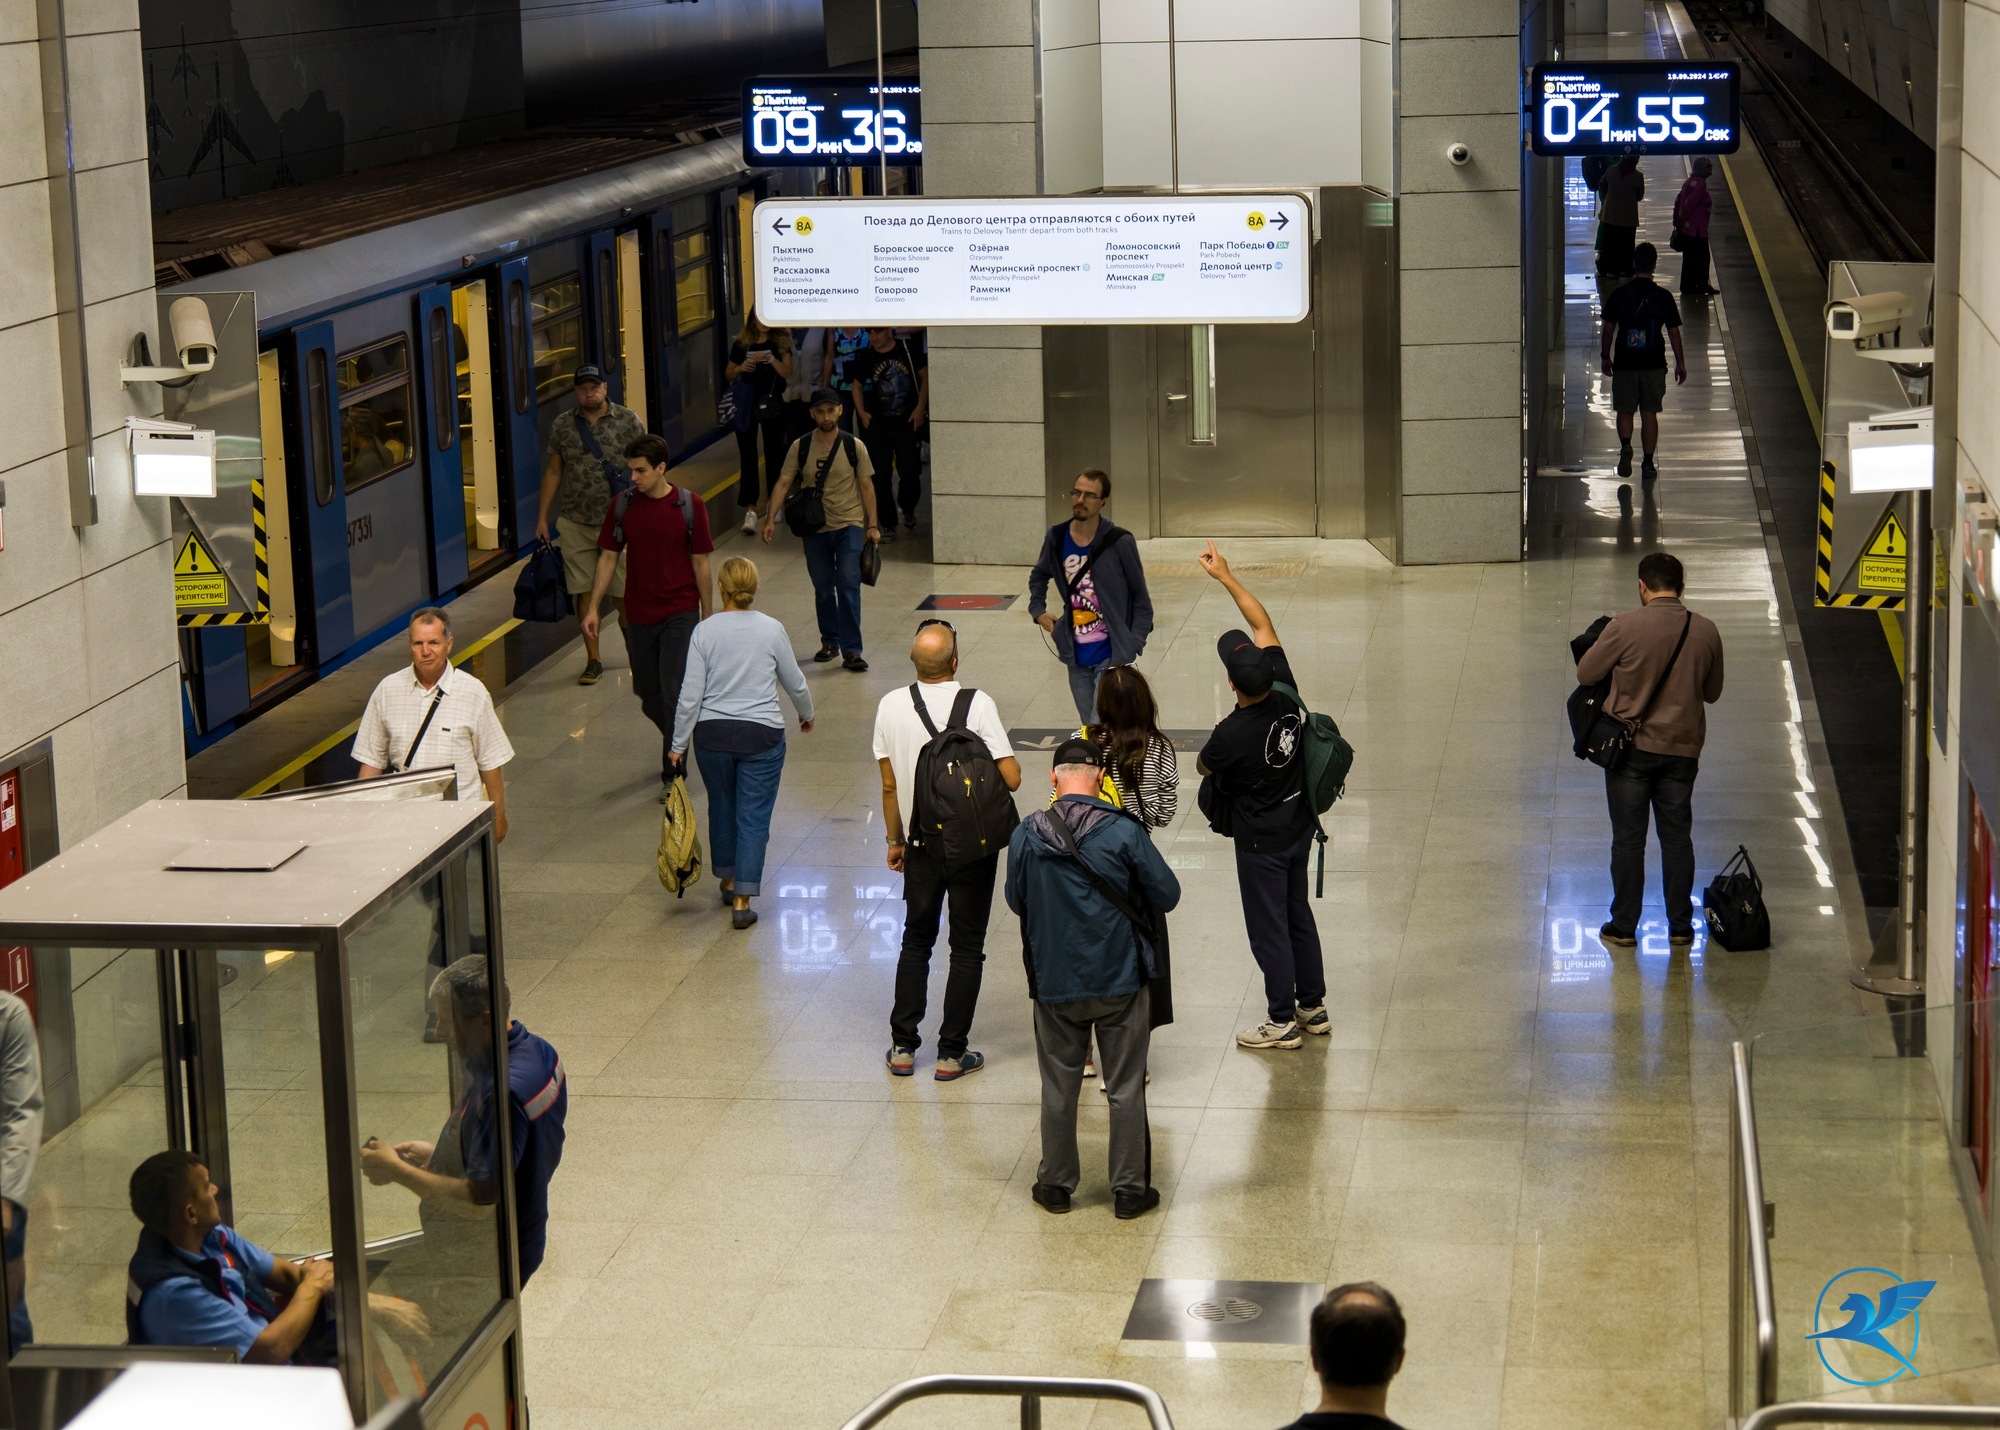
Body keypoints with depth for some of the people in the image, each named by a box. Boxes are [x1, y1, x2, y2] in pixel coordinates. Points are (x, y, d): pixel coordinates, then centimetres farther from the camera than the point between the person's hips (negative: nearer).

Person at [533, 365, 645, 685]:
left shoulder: (629, 421, -1)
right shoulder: (562, 425, 5)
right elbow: (553, 472, 12)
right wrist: (542, 517, 8)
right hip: (575, 524, 2)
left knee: (623, 593, -1)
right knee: (583, 592, 4)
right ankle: (593, 659, 14)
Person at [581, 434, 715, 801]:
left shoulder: (690, 506, -7)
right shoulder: (623, 507, -1)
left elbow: (700, 561, -2)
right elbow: (608, 557, 6)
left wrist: (707, 615, 1)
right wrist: (593, 607, 1)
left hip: (680, 612, -3)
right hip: (639, 614, 3)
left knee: (674, 690, -10)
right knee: (647, 691, 11)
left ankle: (673, 773, -3)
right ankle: (676, 739, 39)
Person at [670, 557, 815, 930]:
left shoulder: (705, 631, -7)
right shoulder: (771, 630, -6)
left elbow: (690, 695, -7)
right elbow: (795, 682, 6)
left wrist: (679, 744, 2)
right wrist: (807, 714, 26)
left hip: (713, 734, 1)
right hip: (761, 734, -1)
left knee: (721, 807, 22)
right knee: (753, 817, 2)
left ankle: (728, 881, 37)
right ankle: (742, 902, -3)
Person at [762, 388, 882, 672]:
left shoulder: (854, 446, -2)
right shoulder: (800, 447, -1)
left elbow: (866, 486, 3)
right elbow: (784, 483, -2)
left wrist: (872, 525, 0)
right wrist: (771, 519, -12)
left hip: (849, 525, -2)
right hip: (815, 528, 2)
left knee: (848, 584, -12)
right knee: (822, 588, 11)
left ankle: (851, 649, -11)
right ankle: (830, 642, 26)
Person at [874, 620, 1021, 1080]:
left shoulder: (891, 706, -8)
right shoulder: (978, 704, -17)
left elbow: (889, 785, -1)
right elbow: (1011, 778, -18)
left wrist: (895, 840, 12)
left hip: (921, 843, 3)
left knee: (916, 940, 18)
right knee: (967, 947, 8)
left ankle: (902, 1047, 18)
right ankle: (951, 1053, 10)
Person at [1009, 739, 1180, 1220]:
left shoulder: (1026, 835, -9)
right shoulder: (1124, 832, -15)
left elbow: (1016, 901, 5)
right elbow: (1167, 895, -7)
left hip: (1054, 983, 2)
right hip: (1120, 979, -2)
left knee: (1059, 1089, 15)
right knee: (1126, 1088, 10)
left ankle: (1056, 1185, 26)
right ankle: (1130, 1190, 17)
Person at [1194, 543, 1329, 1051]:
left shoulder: (1231, 734, -31)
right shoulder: (1285, 692, -15)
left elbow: (1203, 768, -7)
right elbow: (1263, 624, -3)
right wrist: (1225, 576, 1)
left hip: (1260, 839, -7)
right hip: (1298, 824, 7)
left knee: (1269, 927, 6)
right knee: (1298, 914, 20)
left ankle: (1283, 1021, 16)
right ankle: (1313, 1007, 31)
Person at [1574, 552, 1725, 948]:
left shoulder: (1625, 627, -16)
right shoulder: (1706, 632, -4)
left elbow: (1585, 674, -5)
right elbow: (1712, 692, 8)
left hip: (1630, 748, -3)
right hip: (1682, 748, 3)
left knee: (1628, 838, 7)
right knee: (1677, 837, 14)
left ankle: (1623, 926, 13)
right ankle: (1680, 926, 19)